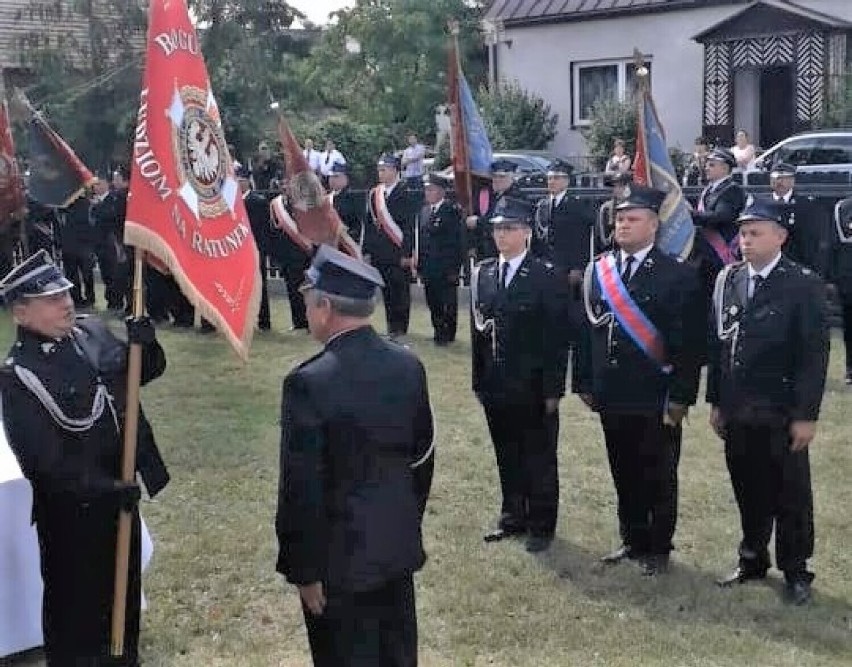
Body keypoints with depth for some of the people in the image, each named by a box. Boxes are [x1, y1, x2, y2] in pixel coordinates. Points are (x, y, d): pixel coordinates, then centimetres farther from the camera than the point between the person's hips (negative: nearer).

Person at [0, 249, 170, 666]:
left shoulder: (92, 331, -1)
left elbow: (147, 372, 8)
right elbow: (42, 456, -22)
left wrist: (145, 344, -14)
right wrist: (101, 488, -25)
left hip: (118, 487, 7)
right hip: (70, 505, -7)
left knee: (124, 586, 23)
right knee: (77, 599, 11)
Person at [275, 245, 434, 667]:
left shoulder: (310, 382, -22)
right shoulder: (408, 366, -3)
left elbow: (301, 488, -19)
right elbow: (422, 457, 7)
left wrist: (303, 570, -9)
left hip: (340, 556, -6)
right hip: (399, 544, 6)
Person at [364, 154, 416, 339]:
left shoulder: (404, 194, -7)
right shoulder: (374, 194, 10)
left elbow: (409, 226, -10)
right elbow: (369, 224, 14)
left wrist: (407, 254, -14)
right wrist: (367, 251, 9)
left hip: (399, 254, -5)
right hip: (380, 254, 5)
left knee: (400, 291, 0)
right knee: (387, 292, 10)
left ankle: (401, 328, 8)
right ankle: (391, 327, 17)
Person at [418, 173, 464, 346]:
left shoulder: (452, 211, -9)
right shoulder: (424, 211, 12)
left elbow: (458, 240, -11)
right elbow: (422, 239, 14)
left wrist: (455, 267, -14)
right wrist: (420, 265, 9)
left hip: (446, 268, -6)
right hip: (429, 269, 6)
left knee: (448, 303, 1)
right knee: (433, 302, 11)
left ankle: (448, 335, 11)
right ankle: (439, 332, 22)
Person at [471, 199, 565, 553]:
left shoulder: (545, 276, -9)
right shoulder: (482, 273, 7)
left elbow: (555, 336, -10)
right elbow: (477, 329, 9)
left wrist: (553, 389, -12)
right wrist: (479, 380, 6)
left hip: (533, 387, -5)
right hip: (496, 386, 5)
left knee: (539, 458, 7)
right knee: (506, 457, 15)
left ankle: (541, 525, 19)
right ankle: (513, 517, 30)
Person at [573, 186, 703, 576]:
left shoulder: (678, 275, -8)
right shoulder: (597, 272, 7)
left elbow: (688, 343, -10)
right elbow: (587, 330, 9)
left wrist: (680, 396, -13)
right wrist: (584, 383, 6)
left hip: (656, 399, -4)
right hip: (612, 396, 4)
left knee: (658, 479, 8)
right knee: (624, 475, 15)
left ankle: (658, 549, 21)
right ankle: (633, 541, 29)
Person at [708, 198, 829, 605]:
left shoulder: (803, 284, -8)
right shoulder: (728, 281, 6)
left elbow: (815, 354, -10)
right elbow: (718, 344, 9)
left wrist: (806, 415, -13)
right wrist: (716, 402, 8)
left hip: (781, 415, -4)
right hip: (737, 413, 4)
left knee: (790, 497, 8)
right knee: (748, 492, 15)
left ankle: (795, 572, 22)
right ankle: (752, 561, 31)